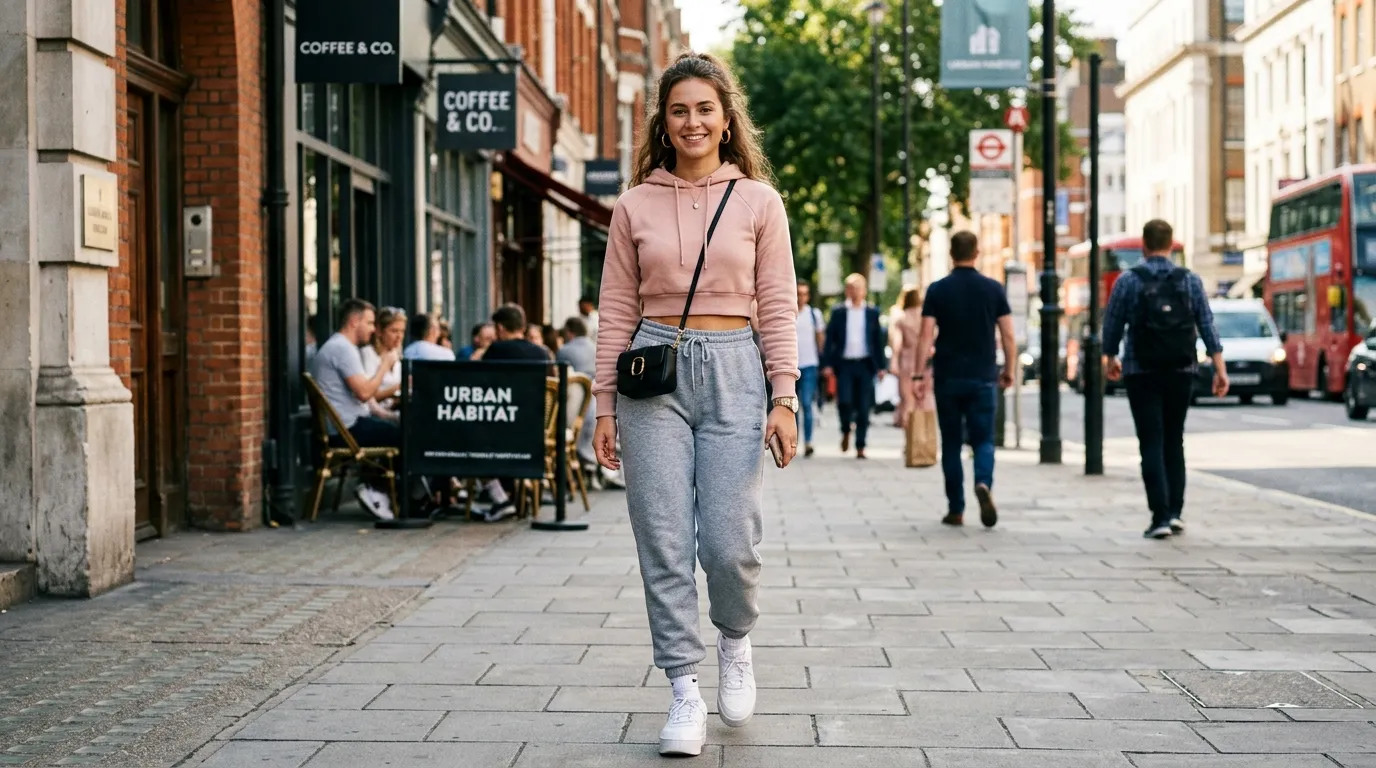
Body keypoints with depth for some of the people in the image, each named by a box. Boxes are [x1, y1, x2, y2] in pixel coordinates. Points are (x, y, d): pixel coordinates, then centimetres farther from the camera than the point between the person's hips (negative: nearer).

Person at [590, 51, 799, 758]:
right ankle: (685, 693, 8)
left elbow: (777, 306, 4)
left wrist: (784, 398, -5)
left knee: (729, 541, -6)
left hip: (732, 370, -1)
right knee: (665, 543, -2)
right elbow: (617, 312, 8)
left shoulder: (758, 200, 6)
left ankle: (735, 645, 25)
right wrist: (604, 405, 3)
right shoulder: (635, 206, 8)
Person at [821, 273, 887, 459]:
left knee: (863, 407, 0)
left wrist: (881, 366, 3)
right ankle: (846, 432, 16)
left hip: (865, 364, 1)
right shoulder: (838, 312, 5)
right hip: (844, 364, -1)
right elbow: (830, 339, 3)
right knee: (844, 401, -13)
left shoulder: (872, 312, 7)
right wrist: (827, 364, -5)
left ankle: (860, 447, 8)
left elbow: (878, 340, 8)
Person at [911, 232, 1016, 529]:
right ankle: (984, 483, -23)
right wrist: (1009, 371, 11)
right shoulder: (993, 289, 1)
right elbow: (1008, 336, 0)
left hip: (947, 378, 0)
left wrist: (918, 375, -3)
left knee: (951, 444, 9)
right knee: (983, 440, 6)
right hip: (983, 378, 0)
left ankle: (956, 510, 11)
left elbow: (926, 336, -6)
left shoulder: (937, 290, -2)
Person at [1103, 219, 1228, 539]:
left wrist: (1110, 359, 19)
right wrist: (1220, 368, 1)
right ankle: (1175, 512, 12)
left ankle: (1160, 516, -11)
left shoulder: (1128, 281, -4)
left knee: (1152, 444, -2)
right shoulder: (1190, 280, 2)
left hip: (1141, 373, -2)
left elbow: (1112, 325, 2)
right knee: (1174, 442, 16)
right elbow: (1207, 326, -1)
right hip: (1181, 372, 3)